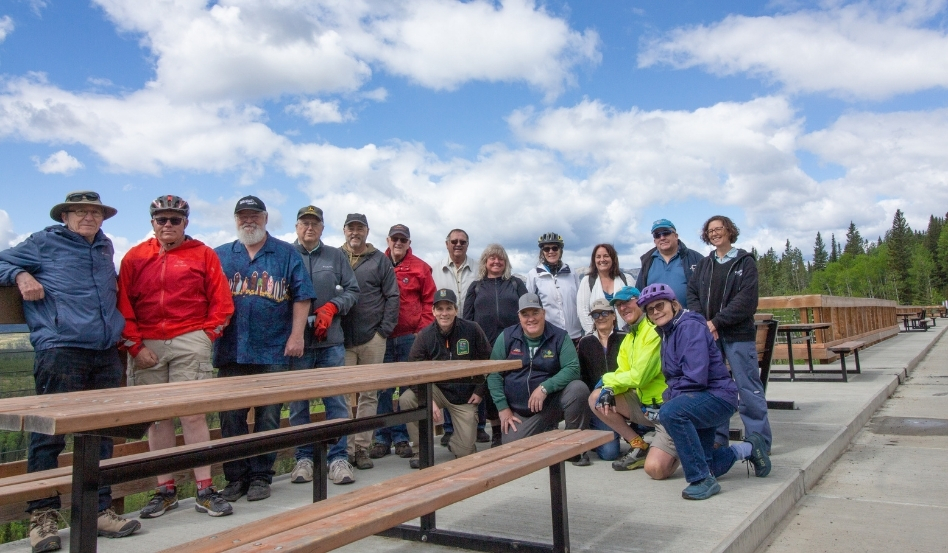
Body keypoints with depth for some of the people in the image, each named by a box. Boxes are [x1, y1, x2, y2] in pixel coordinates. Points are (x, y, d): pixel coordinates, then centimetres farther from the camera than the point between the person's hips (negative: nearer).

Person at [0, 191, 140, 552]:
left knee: (101, 435, 9)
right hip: (60, 353, -5)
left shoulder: (106, 247, 21)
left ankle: (99, 511, 18)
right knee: (49, 434, -4)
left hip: (106, 356, 5)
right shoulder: (45, 243, 6)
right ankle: (42, 516, 9)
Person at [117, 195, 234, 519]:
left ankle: (205, 491, 0)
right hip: (146, 347, 3)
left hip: (189, 343, -2)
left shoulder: (203, 255, 5)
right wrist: (135, 345, -1)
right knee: (157, 417, 7)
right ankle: (165, 490, 17)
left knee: (193, 414, -5)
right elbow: (123, 306, 6)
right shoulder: (135, 257, 10)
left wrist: (205, 336, -4)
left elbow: (222, 302, 4)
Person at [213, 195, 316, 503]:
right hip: (230, 351, 2)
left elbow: (301, 295, 2)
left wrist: (296, 334, -6)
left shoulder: (286, 254, 7)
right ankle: (235, 477, 18)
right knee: (230, 416, 6)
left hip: (273, 351, -2)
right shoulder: (219, 256, 13)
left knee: (268, 416, 4)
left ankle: (260, 475, 16)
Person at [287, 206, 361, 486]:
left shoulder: (336, 256, 9)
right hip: (296, 340, -1)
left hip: (331, 340, 1)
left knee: (337, 401, 1)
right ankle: (304, 457, 18)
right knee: (298, 404, 7)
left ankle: (338, 458, 9)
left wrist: (331, 308, -7)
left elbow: (352, 289, 9)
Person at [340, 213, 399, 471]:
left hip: (372, 338, 0)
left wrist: (385, 329, -4)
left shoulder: (380, 260, 7)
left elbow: (392, 296, 3)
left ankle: (362, 447, 14)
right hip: (341, 337, 0)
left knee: (369, 393, 5)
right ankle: (345, 447, 7)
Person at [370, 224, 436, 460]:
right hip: (382, 337, 1)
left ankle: (402, 437, 15)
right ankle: (383, 438, 13)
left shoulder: (420, 268, 4)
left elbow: (429, 301, 4)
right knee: (383, 389, 3)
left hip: (411, 337, 0)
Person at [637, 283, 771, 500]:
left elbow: (696, 378, -27)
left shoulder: (689, 327, -18)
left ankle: (703, 479, -26)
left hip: (718, 396, -10)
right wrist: (668, 397, -2)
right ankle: (748, 449, 38)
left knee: (670, 412, -38)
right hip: (699, 401, 10)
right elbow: (674, 377, 16)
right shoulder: (667, 332, 10)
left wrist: (667, 399, -18)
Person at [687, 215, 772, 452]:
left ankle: (760, 440, 7)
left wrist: (716, 322, -14)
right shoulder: (704, 264, 14)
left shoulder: (745, 262, 1)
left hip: (738, 334, -4)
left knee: (748, 388, -2)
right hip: (708, 334, 4)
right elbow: (692, 293, 8)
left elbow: (746, 300, -9)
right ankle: (717, 438, 18)